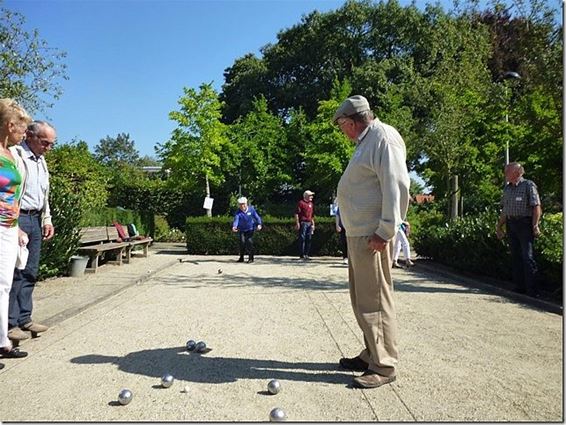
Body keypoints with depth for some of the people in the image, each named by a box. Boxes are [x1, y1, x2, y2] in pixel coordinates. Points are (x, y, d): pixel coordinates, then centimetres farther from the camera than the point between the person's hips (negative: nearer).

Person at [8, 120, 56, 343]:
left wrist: (47, 219, 17)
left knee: (30, 272, 10)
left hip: (35, 220, 8)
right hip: (17, 218, -8)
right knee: (14, 272, -6)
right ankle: (10, 323, 2)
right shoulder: (15, 155, -8)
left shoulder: (41, 161, 19)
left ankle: (24, 318, 17)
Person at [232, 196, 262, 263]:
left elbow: (257, 217, -7)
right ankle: (241, 257, 8)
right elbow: (236, 219, -29)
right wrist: (234, 226, -49)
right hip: (242, 230, 1)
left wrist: (259, 224, -24)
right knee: (242, 242, -10)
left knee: (249, 241, -14)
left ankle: (251, 258, -4)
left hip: (250, 229, -1)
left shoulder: (251, 209, -9)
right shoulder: (238, 212, -14)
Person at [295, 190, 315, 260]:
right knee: (302, 238, -6)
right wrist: (297, 223, -14)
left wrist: (313, 224, 19)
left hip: (309, 223, 7)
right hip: (303, 223, -7)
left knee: (308, 239, 7)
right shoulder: (301, 203, -3)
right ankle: (302, 255, -2)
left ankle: (306, 254, 13)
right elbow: (296, 213, -7)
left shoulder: (311, 204, 18)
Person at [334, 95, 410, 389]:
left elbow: (396, 185, -19)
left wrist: (385, 231, -22)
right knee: (361, 298, 16)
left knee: (375, 299, -5)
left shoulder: (384, 138, -10)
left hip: (372, 235, -10)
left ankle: (384, 366, 6)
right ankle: (371, 354, 28)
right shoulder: (366, 142, 21)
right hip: (357, 233, 10)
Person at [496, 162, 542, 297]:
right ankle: (520, 287, 18)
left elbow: (536, 207, -10)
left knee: (528, 257, -8)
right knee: (515, 257, 10)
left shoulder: (528, 185, -4)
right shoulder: (507, 188, 16)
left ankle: (532, 290, -3)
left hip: (525, 224, -7)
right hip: (510, 224, 7)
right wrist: (499, 226, 17)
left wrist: (535, 225, -17)